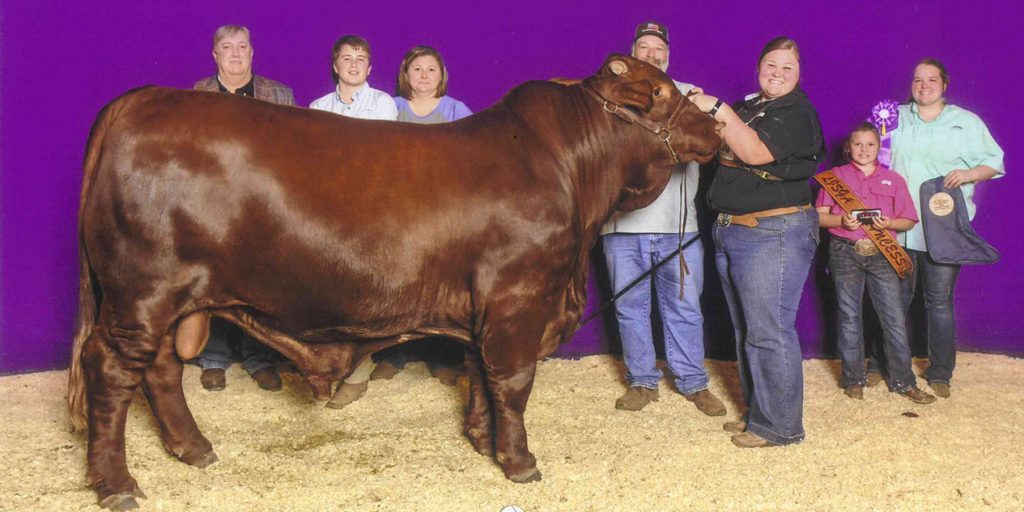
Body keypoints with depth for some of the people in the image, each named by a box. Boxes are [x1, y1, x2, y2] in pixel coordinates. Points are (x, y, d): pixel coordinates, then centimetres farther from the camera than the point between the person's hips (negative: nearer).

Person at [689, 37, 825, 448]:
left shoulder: (797, 114, -8)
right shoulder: (747, 107, 17)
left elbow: (755, 152, -22)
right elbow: (722, 148, 21)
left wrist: (717, 109, -20)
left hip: (774, 233, -9)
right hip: (730, 231, 9)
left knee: (768, 332, -8)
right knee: (745, 331, 15)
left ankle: (780, 426, 2)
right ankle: (757, 413, 27)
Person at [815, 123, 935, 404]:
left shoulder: (893, 179, 11)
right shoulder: (836, 176, 8)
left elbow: (909, 221, 8)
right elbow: (820, 216, 4)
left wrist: (888, 223, -12)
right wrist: (841, 220, -15)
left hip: (882, 254, 1)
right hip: (845, 252, -1)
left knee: (895, 318, -2)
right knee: (849, 317, 4)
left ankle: (903, 381, 7)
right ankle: (854, 379, 14)